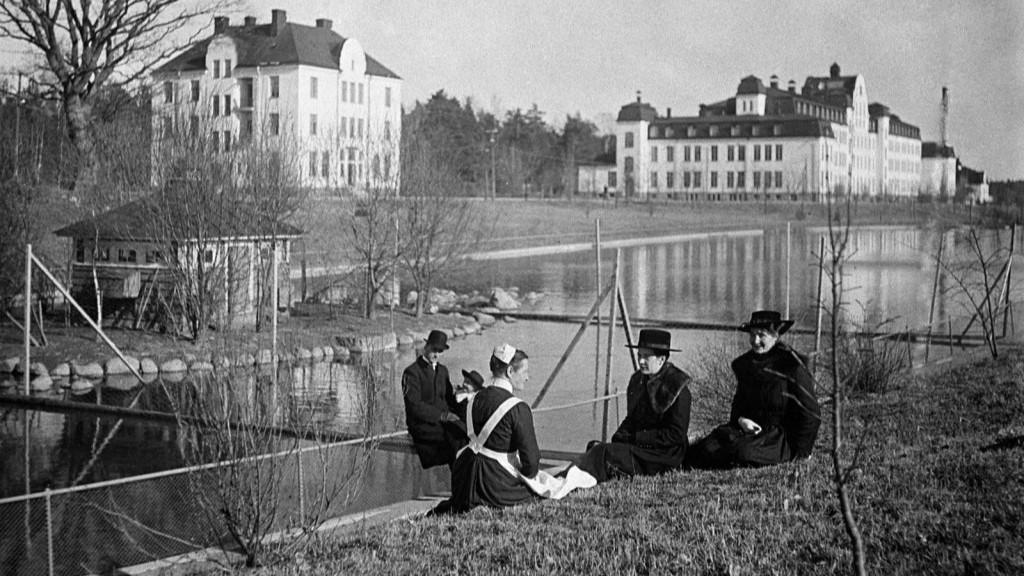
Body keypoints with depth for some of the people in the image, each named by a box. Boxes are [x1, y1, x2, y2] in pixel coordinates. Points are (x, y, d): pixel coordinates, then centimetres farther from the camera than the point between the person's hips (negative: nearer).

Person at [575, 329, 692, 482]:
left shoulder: (678, 388, -13)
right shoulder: (638, 379, 11)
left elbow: (676, 435, -15)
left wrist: (636, 438, -15)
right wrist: (618, 438, -1)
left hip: (663, 456, -8)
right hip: (639, 446, 8)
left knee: (604, 453, -26)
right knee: (594, 446, -15)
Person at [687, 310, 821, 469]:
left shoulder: (791, 365, -8)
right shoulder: (744, 362, 11)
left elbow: (811, 414, -5)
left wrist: (799, 453, -6)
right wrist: (740, 419, -2)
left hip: (782, 435, -5)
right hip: (747, 427, 5)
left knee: (744, 451, -35)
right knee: (705, 449, -22)